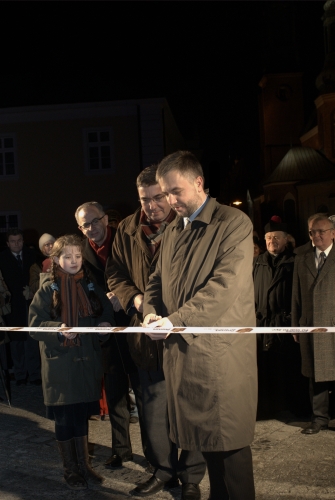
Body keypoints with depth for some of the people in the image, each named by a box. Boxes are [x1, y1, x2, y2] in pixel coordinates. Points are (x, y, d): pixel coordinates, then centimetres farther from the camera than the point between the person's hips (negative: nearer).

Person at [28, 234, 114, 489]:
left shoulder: (90, 286, 8)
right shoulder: (48, 289, -4)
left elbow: (106, 313, 11)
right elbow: (35, 324, -8)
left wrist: (105, 324, -11)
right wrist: (59, 329, -24)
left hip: (87, 362, 3)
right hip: (60, 363, -3)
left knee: (82, 415, 13)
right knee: (64, 418, 6)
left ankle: (83, 465, 27)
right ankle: (71, 471, 21)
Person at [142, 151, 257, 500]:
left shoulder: (234, 224, -9)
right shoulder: (172, 230, 15)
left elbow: (225, 286, -20)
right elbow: (157, 280, 18)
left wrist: (176, 320, -24)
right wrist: (152, 313, -3)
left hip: (221, 353, -7)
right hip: (180, 349, 7)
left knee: (228, 441, 1)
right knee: (204, 435, 15)